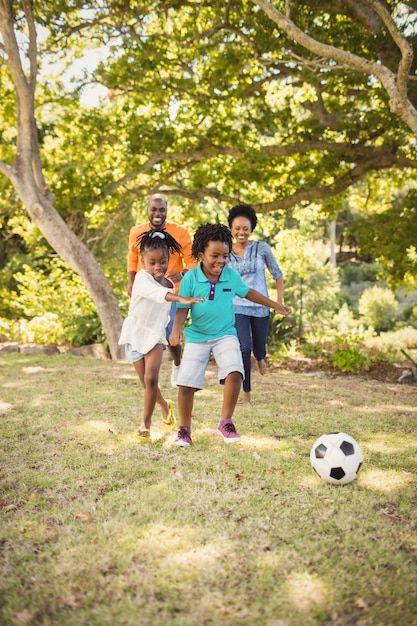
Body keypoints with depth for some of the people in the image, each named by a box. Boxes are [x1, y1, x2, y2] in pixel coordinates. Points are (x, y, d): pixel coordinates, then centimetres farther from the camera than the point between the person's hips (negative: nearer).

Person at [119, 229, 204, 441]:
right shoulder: (142, 278, -18)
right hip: (135, 334, -3)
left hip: (155, 335, 3)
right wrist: (182, 299, -54)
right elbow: (158, 294, -39)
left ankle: (145, 423, -3)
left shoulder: (170, 284, 3)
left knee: (151, 379, -16)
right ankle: (165, 405, 36)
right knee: (147, 383, 6)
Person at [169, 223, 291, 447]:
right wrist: (177, 328, -27)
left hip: (225, 335, 1)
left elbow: (247, 292, 15)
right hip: (197, 337, -1)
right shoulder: (191, 278, -11)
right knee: (186, 384, -6)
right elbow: (182, 308, -7)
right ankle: (184, 430, 17)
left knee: (234, 373, -22)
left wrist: (276, 305, 21)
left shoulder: (232, 275, -4)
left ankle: (225, 423, -1)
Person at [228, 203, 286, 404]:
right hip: (238, 307, -1)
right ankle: (246, 393, 3)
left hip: (261, 307, 1)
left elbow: (277, 275, 3)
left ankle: (260, 357, 53)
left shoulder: (261, 248, -4)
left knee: (259, 347, 12)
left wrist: (279, 302, -1)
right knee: (244, 348, -13)